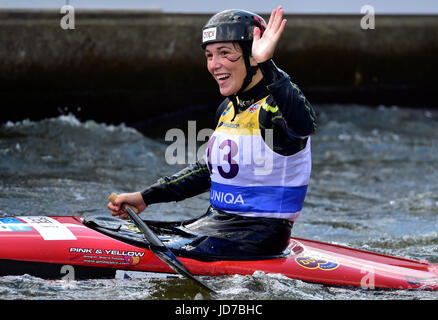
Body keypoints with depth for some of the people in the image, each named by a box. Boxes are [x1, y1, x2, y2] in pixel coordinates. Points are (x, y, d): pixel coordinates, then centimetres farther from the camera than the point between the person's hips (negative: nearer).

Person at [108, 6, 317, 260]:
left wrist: (268, 66, -53)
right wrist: (145, 198, 19)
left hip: (259, 236, -9)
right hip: (219, 221, 9)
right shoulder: (229, 109, 11)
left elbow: (304, 125, -42)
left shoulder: (276, 107, -17)